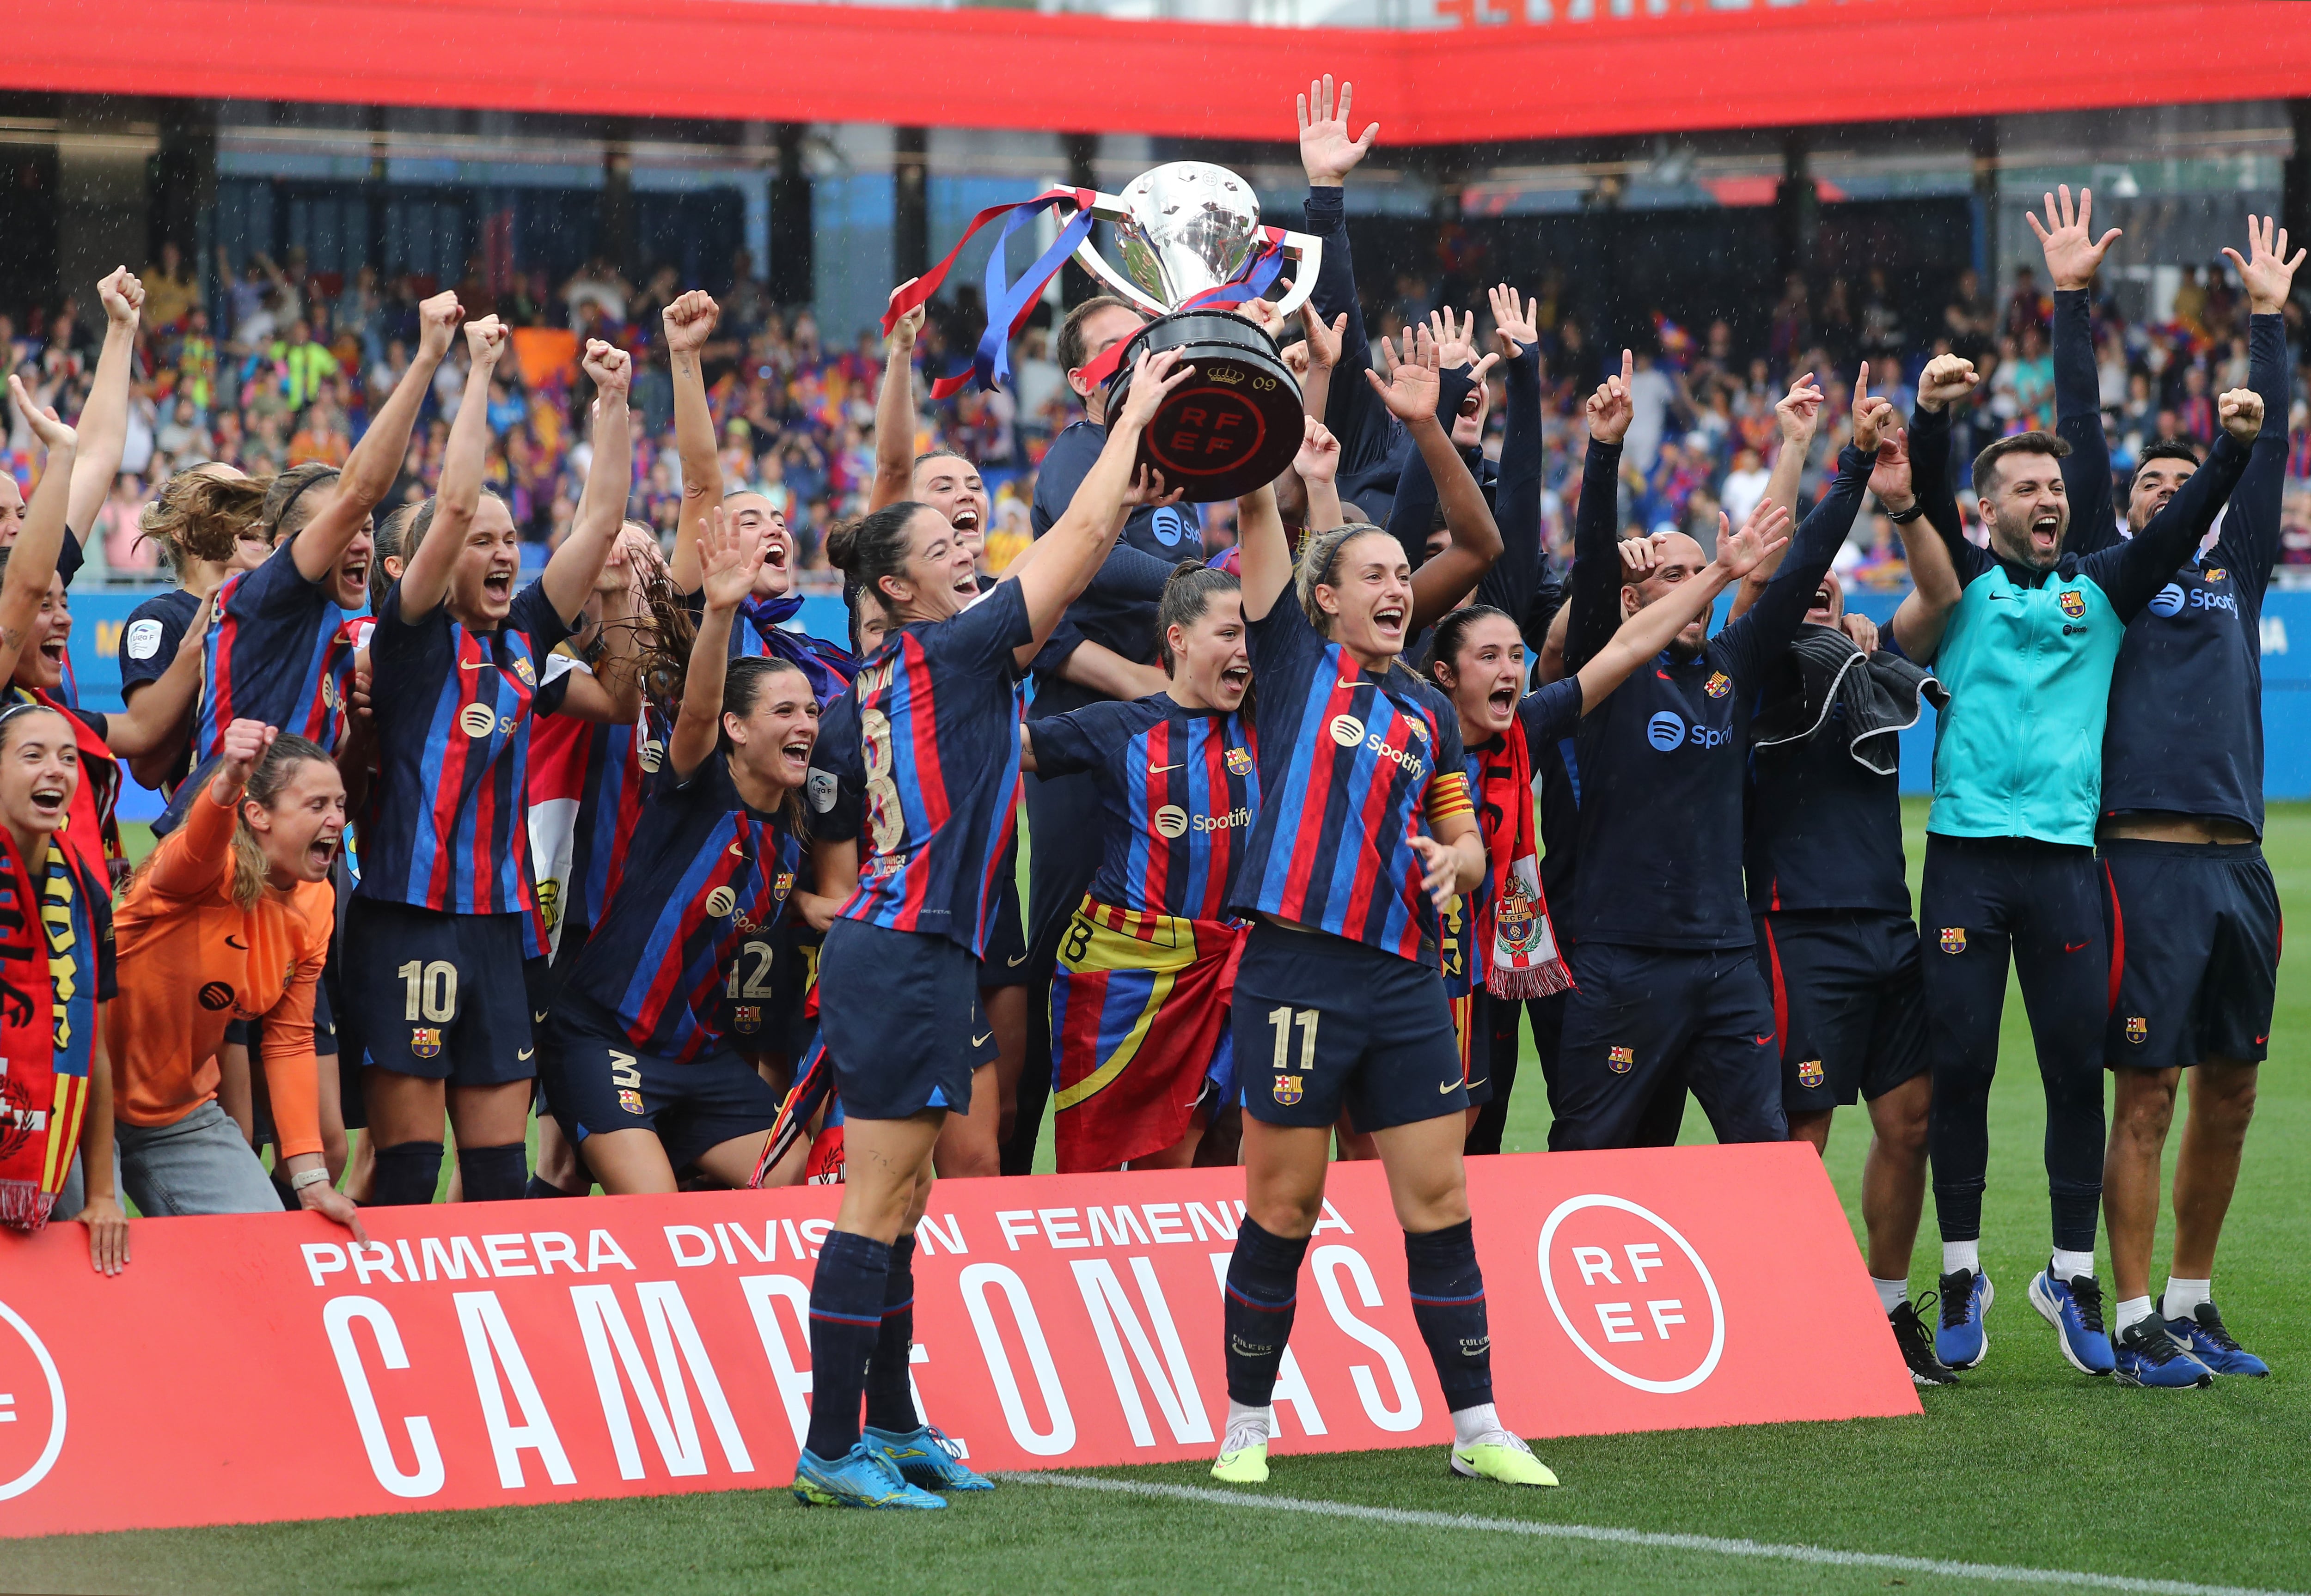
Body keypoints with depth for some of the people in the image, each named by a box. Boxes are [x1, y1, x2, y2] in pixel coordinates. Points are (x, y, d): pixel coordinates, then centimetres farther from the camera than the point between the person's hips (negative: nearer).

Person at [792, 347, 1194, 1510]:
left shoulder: (881, 679, 14)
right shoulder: (949, 652, -10)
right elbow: (1077, 541, -7)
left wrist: (1121, 505, 25)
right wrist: (1132, 415, 1)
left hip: (884, 946, 9)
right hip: (910, 955, -9)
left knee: (895, 1204, 14)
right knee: (879, 1205, -9)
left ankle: (892, 1426, 21)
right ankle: (831, 1452, -9)